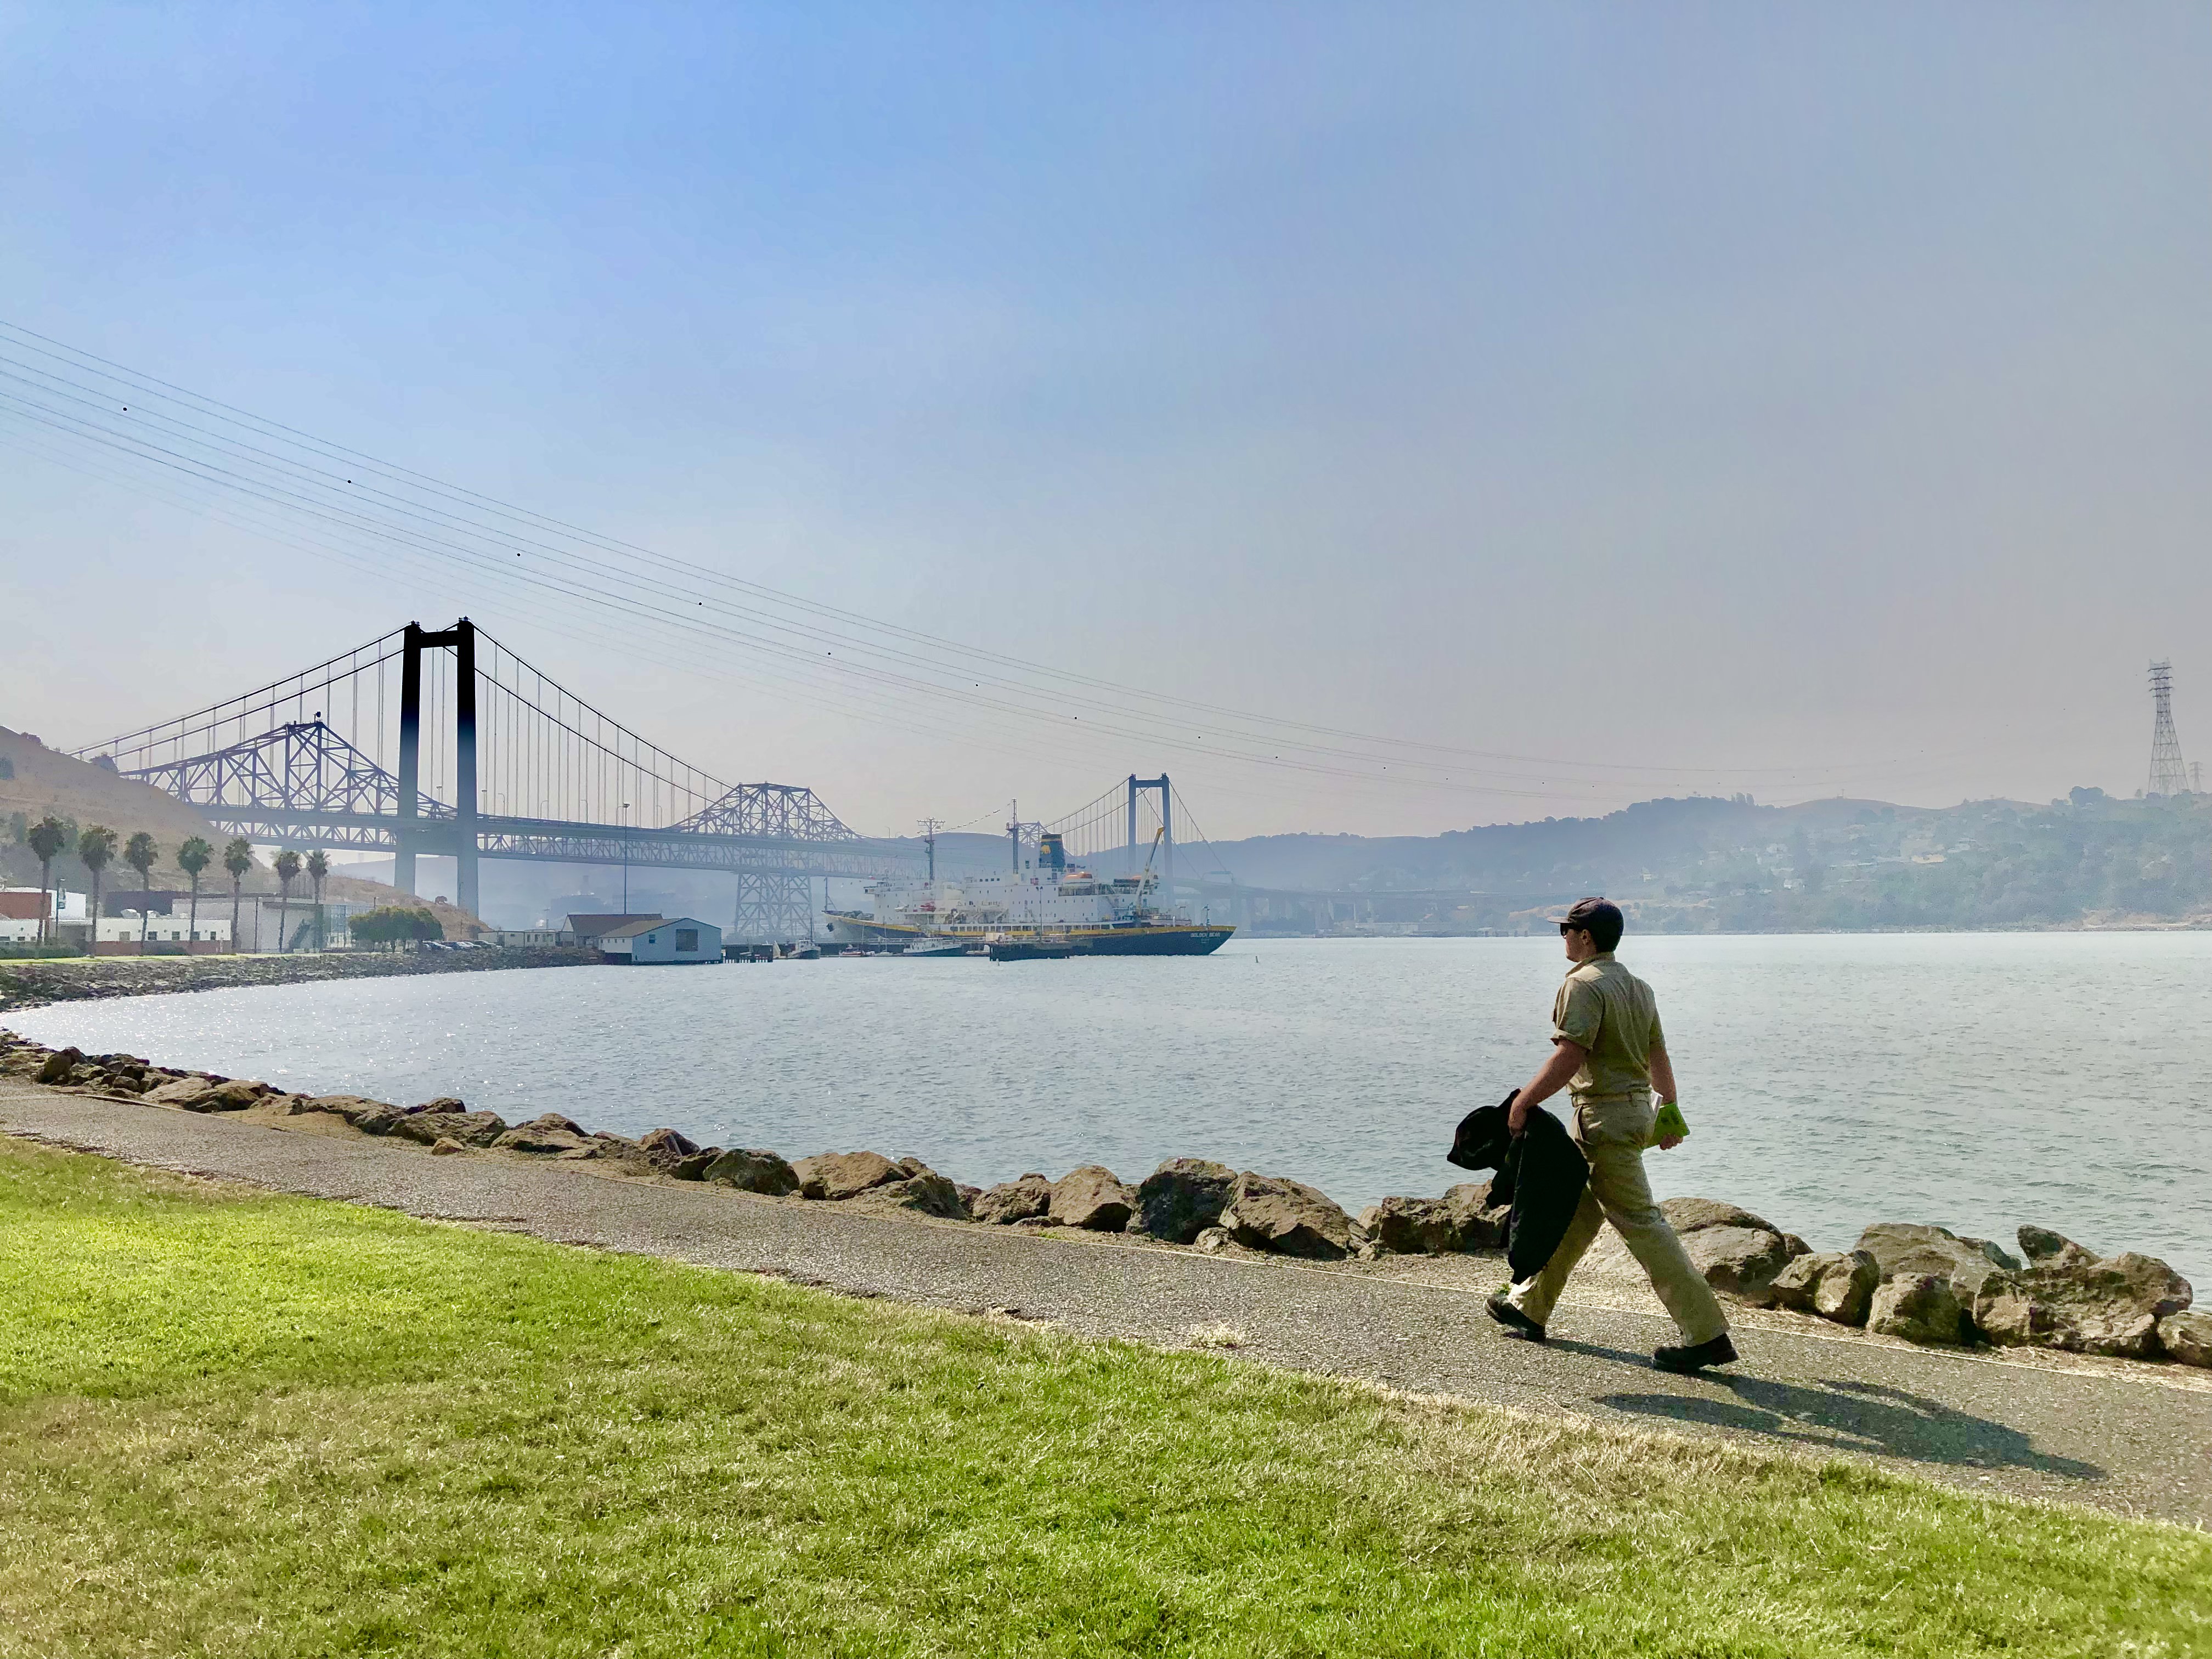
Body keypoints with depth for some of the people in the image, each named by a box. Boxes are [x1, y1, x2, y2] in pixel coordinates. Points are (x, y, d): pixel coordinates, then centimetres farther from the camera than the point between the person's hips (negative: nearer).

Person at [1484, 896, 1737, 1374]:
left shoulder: (1584, 984, -14)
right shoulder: (1638, 987, 14)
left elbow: (1570, 1056, -24)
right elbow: (1659, 1055, 17)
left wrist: (1523, 1101, -19)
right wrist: (1669, 1110, 24)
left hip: (1605, 1115, -10)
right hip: (1637, 1108, 10)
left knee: (1640, 1221, -7)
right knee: (1574, 1212, 17)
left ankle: (1707, 1335, -7)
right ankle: (1528, 1307, 29)